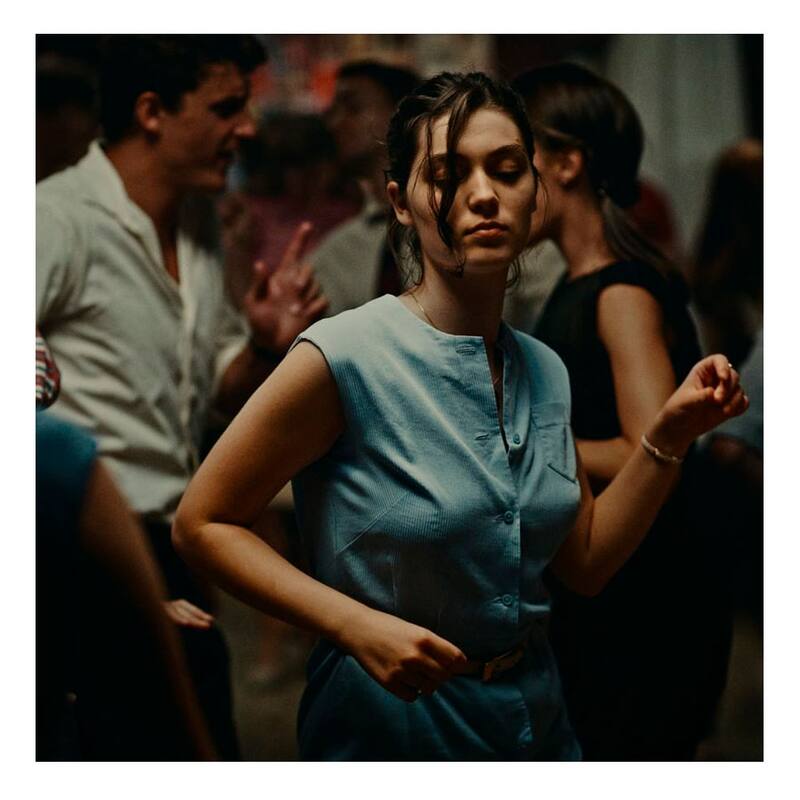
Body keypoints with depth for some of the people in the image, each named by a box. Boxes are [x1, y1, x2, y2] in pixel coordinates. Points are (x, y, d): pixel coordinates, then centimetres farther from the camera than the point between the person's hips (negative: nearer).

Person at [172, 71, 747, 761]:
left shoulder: (545, 371, 0)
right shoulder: (343, 358, -19)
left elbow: (585, 563, 7)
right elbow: (201, 523, -15)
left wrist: (670, 437, -5)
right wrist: (358, 626, -25)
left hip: (538, 721, 6)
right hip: (389, 728, -6)